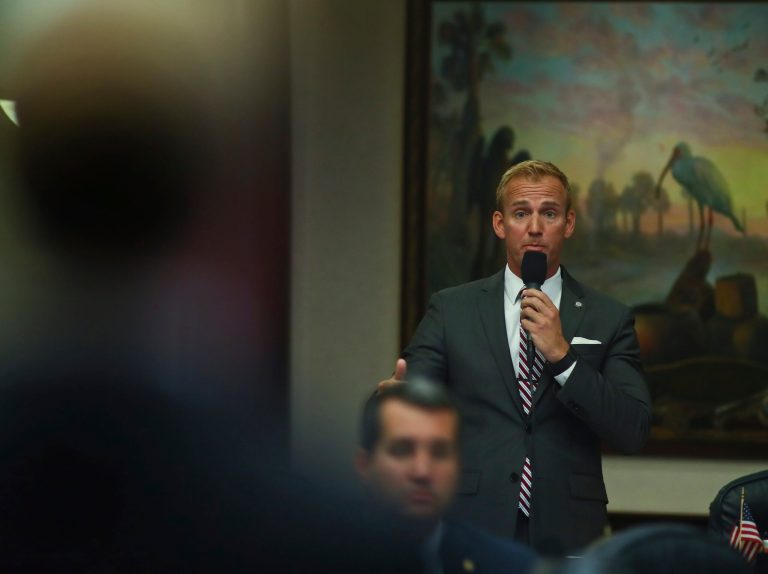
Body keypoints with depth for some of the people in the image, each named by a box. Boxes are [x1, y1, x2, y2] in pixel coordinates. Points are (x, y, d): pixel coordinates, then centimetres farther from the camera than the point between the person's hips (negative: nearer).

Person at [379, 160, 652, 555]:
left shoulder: (607, 319, 4)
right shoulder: (451, 310, 5)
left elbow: (633, 433, -6)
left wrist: (562, 356, -16)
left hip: (566, 537, 0)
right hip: (473, 530, 0)